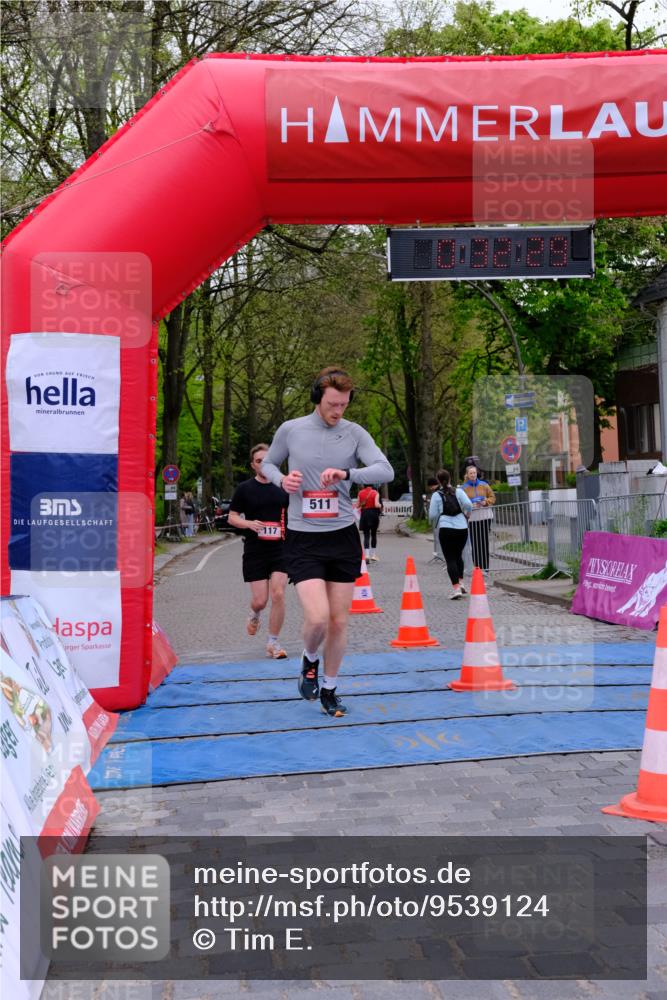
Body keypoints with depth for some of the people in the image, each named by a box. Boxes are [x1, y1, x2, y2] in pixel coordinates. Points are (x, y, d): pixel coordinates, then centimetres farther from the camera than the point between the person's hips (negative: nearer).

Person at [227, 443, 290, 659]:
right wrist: (249, 524, -17)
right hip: (254, 551, -1)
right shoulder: (245, 488, 0)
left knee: (278, 595, -9)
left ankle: (273, 643, 4)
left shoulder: (283, 487, 6)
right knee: (260, 600, -1)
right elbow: (232, 517, 2)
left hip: (280, 550, 1)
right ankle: (255, 615, 37)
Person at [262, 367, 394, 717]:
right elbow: (267, 464, 15)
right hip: (303, 539, -2)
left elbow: (386, 471, -12)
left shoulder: (355, 433, 0)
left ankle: (328, 690, 27)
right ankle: (309, 660, 19)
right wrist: (282, 479, -8)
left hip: (343, 536, 2)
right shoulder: (290, 430, -1)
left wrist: (346, 473, -28)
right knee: (317, 618, -16)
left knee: (339, 621, 7)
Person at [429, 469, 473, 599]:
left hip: (445, 528, -3)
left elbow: (432, 515, -1)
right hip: (462, 528, 3)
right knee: (458, 555, 22)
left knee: (450, 558, -1)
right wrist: (467, 515, 12)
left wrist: (435, 525, 20)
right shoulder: (458, 491, 5)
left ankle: (456, 587, -12)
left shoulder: (436, 495, 1)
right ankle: (460, 582, 13)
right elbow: (468, 504, -8)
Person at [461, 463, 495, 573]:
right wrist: (470, 506, -16)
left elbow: (492, 497, 12)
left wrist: (486, 502, -7)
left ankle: (485, 567, 8)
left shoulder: (484, 485, 7)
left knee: (485, 542, 2)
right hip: (472, 517, -2)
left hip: (485, 516, 2)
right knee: (475, 543, -7)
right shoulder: (464, 488, 2)